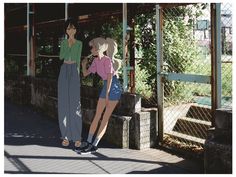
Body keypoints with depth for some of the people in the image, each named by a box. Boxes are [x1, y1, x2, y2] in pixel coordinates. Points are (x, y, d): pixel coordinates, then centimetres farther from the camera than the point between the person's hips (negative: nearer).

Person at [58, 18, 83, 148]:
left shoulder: (79, 43, 6)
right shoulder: (63, 42, 12)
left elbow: (78, 60, 5)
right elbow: (61, 56, -2)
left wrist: (78, 75, -2)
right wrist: (69, 45, -9)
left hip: (74, 70, -3)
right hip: (64, 70, 3)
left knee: (75, 103, -7)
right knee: (64, 103, 0)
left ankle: (77, 136, -2)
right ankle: (66, 136, 6)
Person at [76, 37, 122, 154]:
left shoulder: (107, 60, -16)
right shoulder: (96, 61, 8)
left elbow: (110, 77, -16)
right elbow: (85, 74, 14)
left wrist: (107, 94, -15)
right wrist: (84, 65, -3)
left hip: (114, 87, -8)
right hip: (105, 86, 8)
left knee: (105, 118, -4)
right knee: (97, 116, 5)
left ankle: (94, 146, -1)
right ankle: (89, 143, 8)